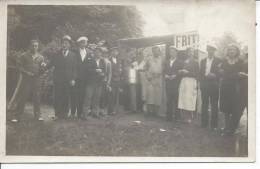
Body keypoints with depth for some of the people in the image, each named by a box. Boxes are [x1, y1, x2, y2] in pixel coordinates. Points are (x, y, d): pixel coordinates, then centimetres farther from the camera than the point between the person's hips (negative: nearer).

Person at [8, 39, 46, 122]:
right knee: (22, 97, -2)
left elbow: (41, 71, 12)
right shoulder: (24, 56, 3)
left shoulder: (40, 57, 10)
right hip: (25, 79, -2)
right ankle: (16, 116, 3)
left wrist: (42, 67, -11)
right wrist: (26, 72, -12)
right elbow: (19, 66, 2)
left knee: (37, 97, 1)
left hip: (36, 79, 2)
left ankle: (38, 115, 13)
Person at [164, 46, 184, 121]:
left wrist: (175, 76, -14)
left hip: (176, 83, -4)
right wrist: (165, 75, -3)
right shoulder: (166, 61, 18)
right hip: (168, 83, 4)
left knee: (176, 100, -5)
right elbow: (164, 71, 16)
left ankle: (177, 116, 0)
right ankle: (169, 116, 5)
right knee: (168, 100, 2)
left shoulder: (180, 62, 3)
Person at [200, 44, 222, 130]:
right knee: (204, 104, 5)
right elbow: (200, 73, 11)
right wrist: (206, 76, -4)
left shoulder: (218, 61, 1)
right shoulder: (203, 61, 14)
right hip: (204, 85, 3)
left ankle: (214, 125, 3)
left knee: (214, 105, -1)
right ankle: (204, 123, 12)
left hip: (214, 86, -3)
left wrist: (213, 76, -18)